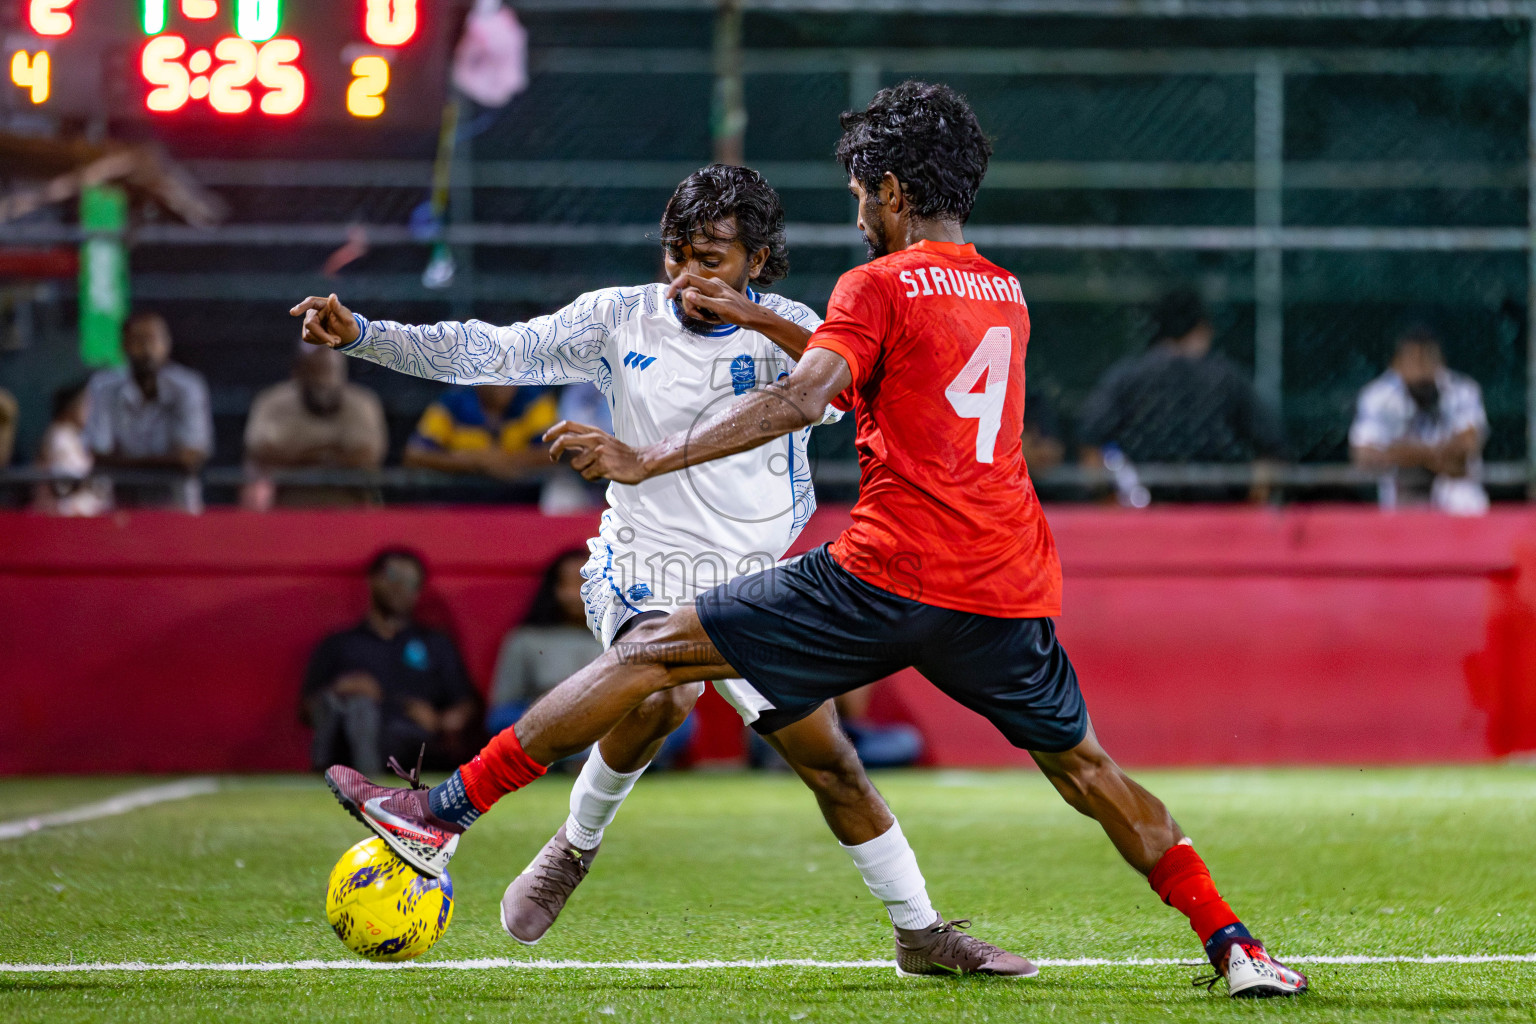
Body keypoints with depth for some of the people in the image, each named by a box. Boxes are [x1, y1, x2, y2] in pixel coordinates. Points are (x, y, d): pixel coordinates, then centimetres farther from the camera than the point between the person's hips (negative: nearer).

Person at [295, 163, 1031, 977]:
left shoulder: (784, 330, -4)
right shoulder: (622, 319, -2)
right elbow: (490, 352, -4)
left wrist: (757, 321, -35)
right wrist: (361, 334, -13)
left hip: (754, 583, 2)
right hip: (641, 570, -2)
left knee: (831, 761, 1)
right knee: (660, 693, -33)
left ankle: (921, 936, 16)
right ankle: (575, 847, -9)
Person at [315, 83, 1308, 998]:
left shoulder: (881, 285, -1)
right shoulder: (1007, 296, 20)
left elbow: (801, 401, -17)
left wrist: (647, 461, -17)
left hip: (890, 576, -6)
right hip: (1011, 585, 6)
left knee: (654, 654, -1)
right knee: (1086, 769, 21)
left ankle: (445, 813, -4)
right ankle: (1235, 946, 10)